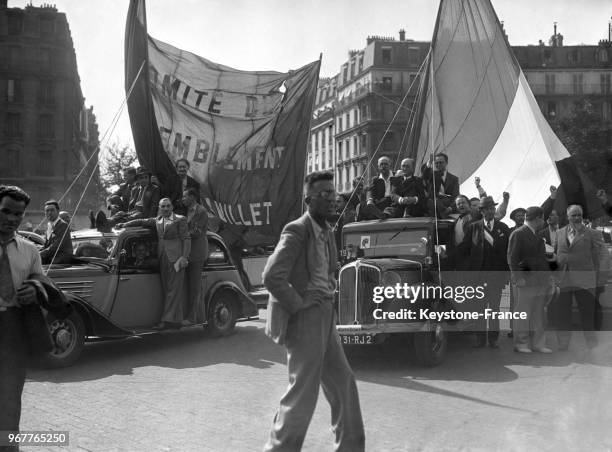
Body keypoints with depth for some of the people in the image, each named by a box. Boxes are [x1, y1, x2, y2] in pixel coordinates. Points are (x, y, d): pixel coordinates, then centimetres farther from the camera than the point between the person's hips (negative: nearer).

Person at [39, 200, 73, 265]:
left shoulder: (63, 225, -11)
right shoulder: (49, 225, 17)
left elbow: (55, 247, -18)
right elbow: (46, 245, 19)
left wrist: (40, 254, -18)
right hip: (50, 258, 8)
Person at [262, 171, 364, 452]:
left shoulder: (326, 231, 11)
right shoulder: (296, 232, -16)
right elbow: (272, 277, -25)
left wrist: (329, 292, 12)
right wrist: (300, 306, -17)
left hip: (324, 319, 9)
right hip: (304, 320, -9)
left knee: (343, 383, 13)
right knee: (304, 392, -1)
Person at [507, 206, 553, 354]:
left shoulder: (537, 235, 18)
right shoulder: (518, 234, -8)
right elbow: (512, 258, -12)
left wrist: (547, 276, 14)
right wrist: (518, 278, -19)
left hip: (540, 282, 8)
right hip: (525, 281, -8)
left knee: (538, 314, 10)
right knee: (523, 314, -2)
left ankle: (538, 343, 16)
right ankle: (521, 344, 5)